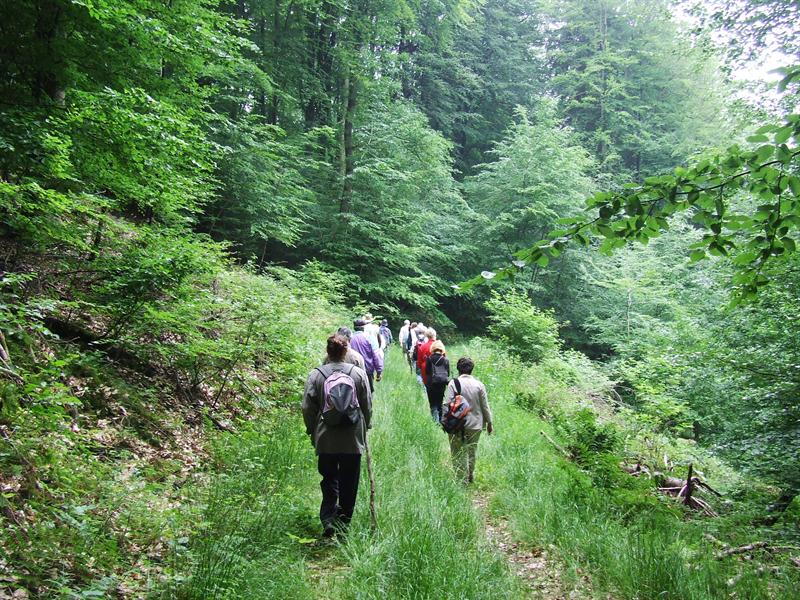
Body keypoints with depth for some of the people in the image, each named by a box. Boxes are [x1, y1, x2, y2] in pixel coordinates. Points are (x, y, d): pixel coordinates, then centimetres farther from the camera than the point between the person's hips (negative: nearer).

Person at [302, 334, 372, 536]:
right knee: (349, 482, 13)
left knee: (329, 480, 14)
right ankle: (344, 520, 21)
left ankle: (328, 521, 2)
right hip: (353, 439, 0)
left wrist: (312, 431, 12)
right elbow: (367, 406, 2)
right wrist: (365, 428, 16)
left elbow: (308, 408, -2)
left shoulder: (315, 375, -6)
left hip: (326, 439, 0)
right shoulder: (359, 373, -4)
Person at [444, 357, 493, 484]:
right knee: (472, 451, 20)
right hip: (475, 425, 3)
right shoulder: (479, 384, -4)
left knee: (459, 453, 8)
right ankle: (470, 476, 33)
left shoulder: (453, 383, -11)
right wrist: (489, 423, 13)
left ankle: (462, 479, 11)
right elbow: (485, 406, 1)